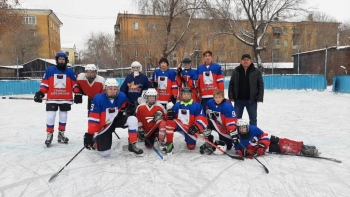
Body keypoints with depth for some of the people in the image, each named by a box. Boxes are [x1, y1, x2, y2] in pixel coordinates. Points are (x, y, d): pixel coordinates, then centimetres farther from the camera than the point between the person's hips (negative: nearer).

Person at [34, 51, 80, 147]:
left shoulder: (70, 71, 5)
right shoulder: (49, 70, 3)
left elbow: (74, 84, 5)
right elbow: (44, 83, 2)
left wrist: (78, 93, -5)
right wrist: (40, 93, -7)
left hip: (65, 99, 2)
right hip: (52, 99, -1)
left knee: (63, 116, 10)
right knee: (50, 116, -4)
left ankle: (61, 134, 24)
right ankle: (49, 135, 11)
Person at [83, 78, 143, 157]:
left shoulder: (122, 97, -17)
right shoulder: (98, 99, -26)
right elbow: (93, 118, -23)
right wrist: (89, 135, -22)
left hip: (116, 120, 3)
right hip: (104, 125, -3)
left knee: (132, 120, -25)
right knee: (105, 153, -3)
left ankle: (132, 145, -8)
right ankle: (96, 139, 31)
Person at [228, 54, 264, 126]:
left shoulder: (256, 71, 0)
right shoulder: (236, 71, 4)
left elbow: (260, 85, 0)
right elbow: (231, 84, 6)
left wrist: (260, 98, -8)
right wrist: (231, 96, -3)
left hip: (251, 100, -1)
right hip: (239, 99, 1)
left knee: (253, 119, 9)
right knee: (237, 118, 10)